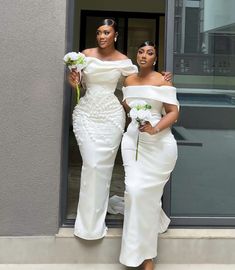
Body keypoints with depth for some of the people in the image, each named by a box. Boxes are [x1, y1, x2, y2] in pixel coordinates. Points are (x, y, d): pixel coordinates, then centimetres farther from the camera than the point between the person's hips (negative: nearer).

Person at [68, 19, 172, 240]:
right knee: (91, 164, -6)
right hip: (86, 113, 1)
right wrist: (73, 81, -9)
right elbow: (78, 79, 13)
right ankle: (88, 221, 9)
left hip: (111, 115, 0)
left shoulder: (123, 61, 0)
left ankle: (95, 219, 17)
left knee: (103, 166, 1)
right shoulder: (86, 54, 3)